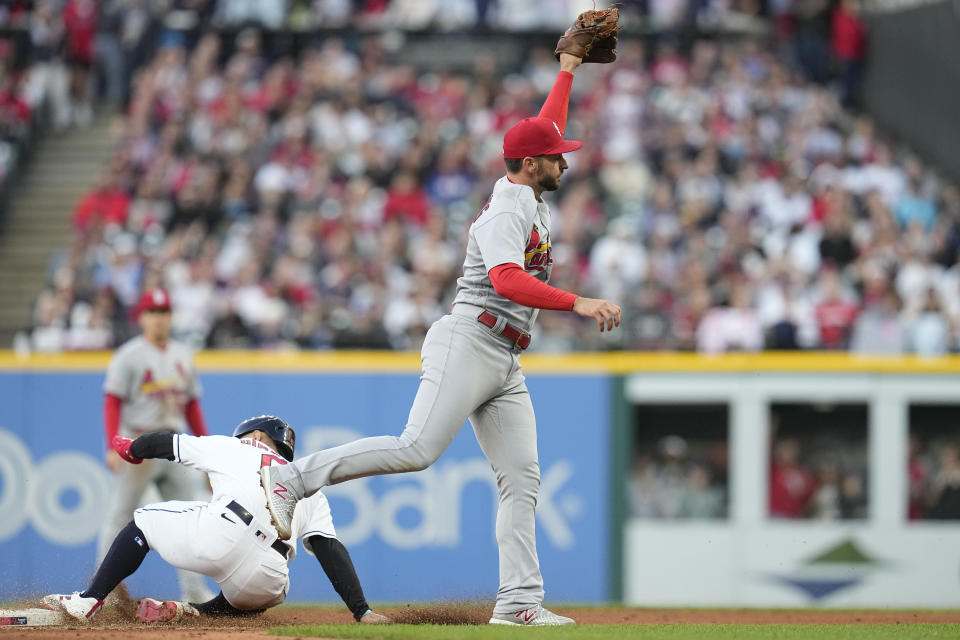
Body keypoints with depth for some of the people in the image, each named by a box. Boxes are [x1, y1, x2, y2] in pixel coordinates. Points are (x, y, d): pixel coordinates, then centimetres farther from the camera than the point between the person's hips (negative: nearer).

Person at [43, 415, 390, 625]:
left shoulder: (234, 448, 27)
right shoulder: (310, 489, 31)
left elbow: (164, 443, 33)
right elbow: (331, 549, 18)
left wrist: (132, 448, 56)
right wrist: (361, 610, 12)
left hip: (217, 537, -2)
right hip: (264, 582, 2)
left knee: (145, 520, 25)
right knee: (254, 599, 39)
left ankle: (87, 601, 16)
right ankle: (191, 610, 11)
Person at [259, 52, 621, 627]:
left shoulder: (530, 198, 18)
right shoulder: (505, 214, -12)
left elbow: (546, 126, 35)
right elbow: (508, 281, -30)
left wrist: (568, 71, 37)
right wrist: (577, 304, -36)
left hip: (506, 365, 10)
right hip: (468, 346, -10)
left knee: (522, 481, -1)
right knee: (418, 450, -20)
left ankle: (520, 600, -5)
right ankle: (292, 478, -13)